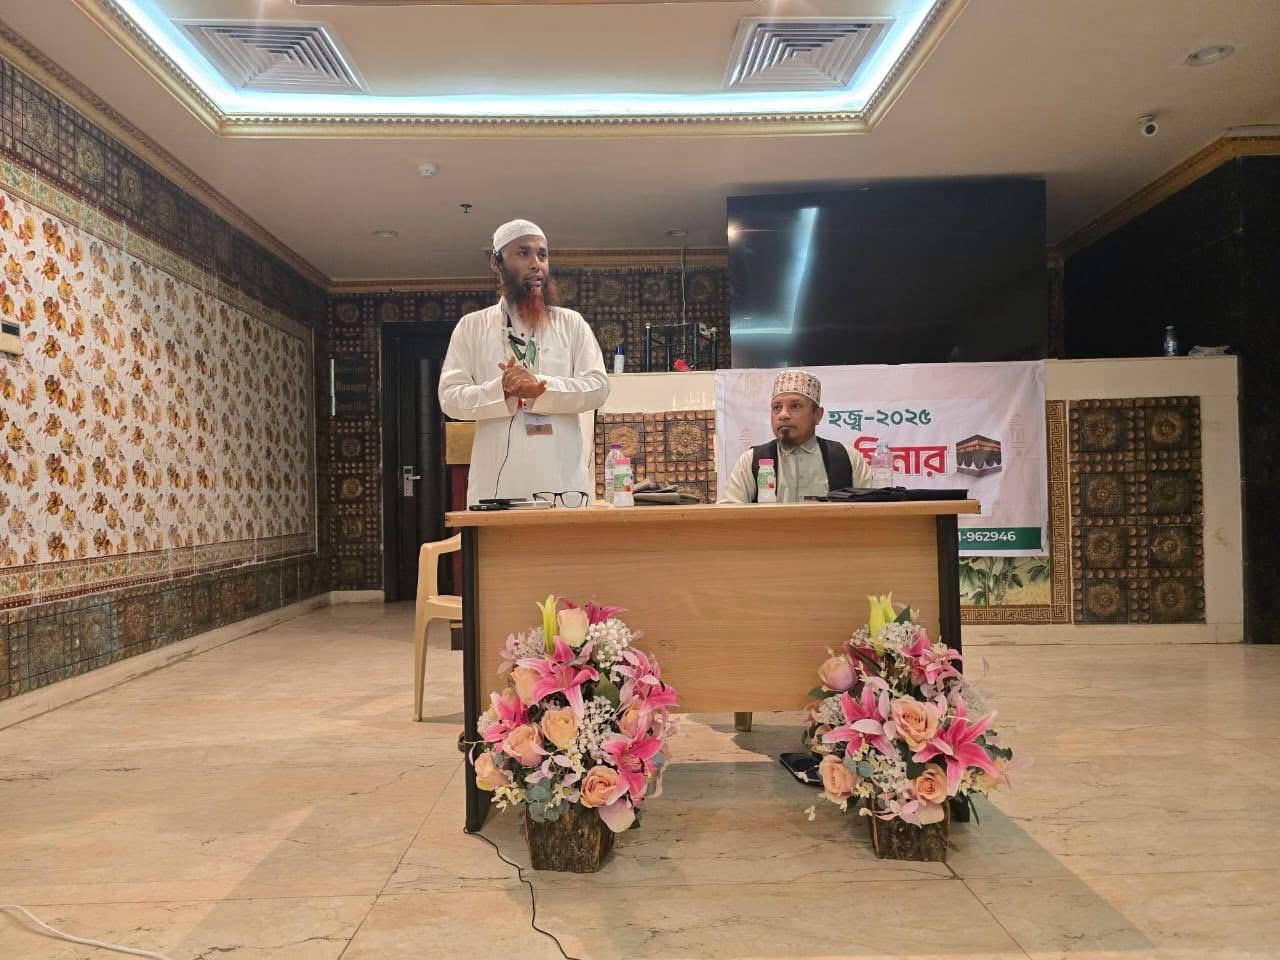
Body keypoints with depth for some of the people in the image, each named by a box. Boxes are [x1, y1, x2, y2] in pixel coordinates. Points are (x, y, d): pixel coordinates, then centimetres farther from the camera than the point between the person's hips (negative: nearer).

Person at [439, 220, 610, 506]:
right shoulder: (471, 326, 10)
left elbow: (598, 386, 1)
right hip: (495, 483, 0)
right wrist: (502, 390, -17)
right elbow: (450, 397, 2)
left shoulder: (572, 323, 11)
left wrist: (541, 387, -16)